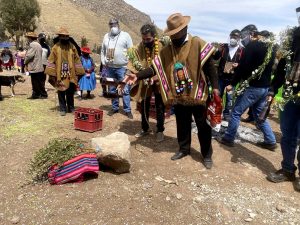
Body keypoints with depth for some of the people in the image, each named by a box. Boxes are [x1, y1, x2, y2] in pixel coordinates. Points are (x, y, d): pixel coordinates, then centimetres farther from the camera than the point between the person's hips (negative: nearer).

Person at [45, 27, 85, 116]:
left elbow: (77, 60, 8)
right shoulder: (55, 47, 0)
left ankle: (71, 108, 22)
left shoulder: (72, 47, 5)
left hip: (71, 75, 1)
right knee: (61, 93, 5)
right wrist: (51, 74, -6)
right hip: (60, 75, -1)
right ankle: (62, 109, 15)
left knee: (70, 92, 8)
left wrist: (78, 72, 4)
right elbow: (51, 61, 0)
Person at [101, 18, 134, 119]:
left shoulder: (125, 35, 0)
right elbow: (103, 51, 18)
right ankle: (115, 107, 24)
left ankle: (127, 110, 3)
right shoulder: (106, 36, 13)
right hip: (110, 68, 5)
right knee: (112, 89, 11)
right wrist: (103, 61, 6)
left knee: (125, 90, -5)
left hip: (122, 67, -4)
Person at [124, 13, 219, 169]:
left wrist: (215, 87, -12)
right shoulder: (167, 50, 5)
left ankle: (207, 155, 25)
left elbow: (209, 66, -8)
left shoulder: (197, 44, -7)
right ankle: (184, 149, 37)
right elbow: (154, 68, 0)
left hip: (196, 94, -3)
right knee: (182, 125, 17)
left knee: (203, 125, 8)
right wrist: (137, 76, -13)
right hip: (178, 96, 4)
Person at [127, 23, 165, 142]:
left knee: (160, 108, 8)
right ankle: (145, 129, 35)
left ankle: (160, 131, 26)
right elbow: (132, 64, -10)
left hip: (159, 82, -2)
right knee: (144, 107, 15)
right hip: (144, 82, 3)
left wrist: (154, 78, -27)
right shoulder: (139, 48, -7)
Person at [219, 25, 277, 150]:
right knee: (259, 114, 19)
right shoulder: (270, 46, 15)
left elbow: (243, 67, -19)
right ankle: (270, 141, 22)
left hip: (252, 87, -9)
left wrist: (232, 84, -10)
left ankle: (228, 138, 10)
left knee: (236, 112, 2)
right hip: (265, 87, 9)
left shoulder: (252, 45, -11)